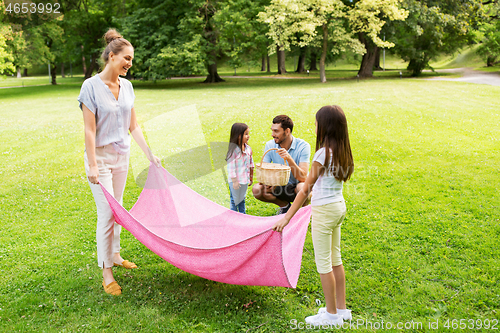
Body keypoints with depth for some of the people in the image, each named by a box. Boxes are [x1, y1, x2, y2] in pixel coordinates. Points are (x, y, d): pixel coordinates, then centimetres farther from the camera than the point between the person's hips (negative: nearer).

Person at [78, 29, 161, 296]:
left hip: (122, 156, 6)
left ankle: (114, 255, 32)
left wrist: (150, 154, 8)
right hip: (101, 156, -6)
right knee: (106, 213, -5)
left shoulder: (127, 86, 5)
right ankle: (106, 272, 6)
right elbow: (90, 130, -14)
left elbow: (133, 126, 9)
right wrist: (92, 166, -17)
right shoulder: (91, 86, -12)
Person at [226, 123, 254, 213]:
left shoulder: (248, 148, 1)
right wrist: (234, 181, -17)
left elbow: (251, 163, 12)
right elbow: (231, 167, -18)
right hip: (236, 181, -6)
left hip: (245, 180, 6)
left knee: (242, 199, 20)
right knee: (235, 200, 8)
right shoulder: (233, 150, -20)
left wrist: (251, 177, 16)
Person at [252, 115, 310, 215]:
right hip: (279, 186, 4)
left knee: (302, 188, -38)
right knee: (256, 189, -22)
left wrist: (289, 158, -39)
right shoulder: (270, 145, -7)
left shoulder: (303, 146, -18)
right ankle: (285, 205, 4)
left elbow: (302, 177, -25)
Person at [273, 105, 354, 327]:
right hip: (339, 206, 9)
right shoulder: (343, 153, 3)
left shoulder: (323, 154, -20)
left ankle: (332, 314, 17)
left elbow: (306, 190, -18)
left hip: (324, 210, -9)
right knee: (335, 259, 18)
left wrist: (287, 217, -14)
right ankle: (342, 309, 29)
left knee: (323, 263, 4)